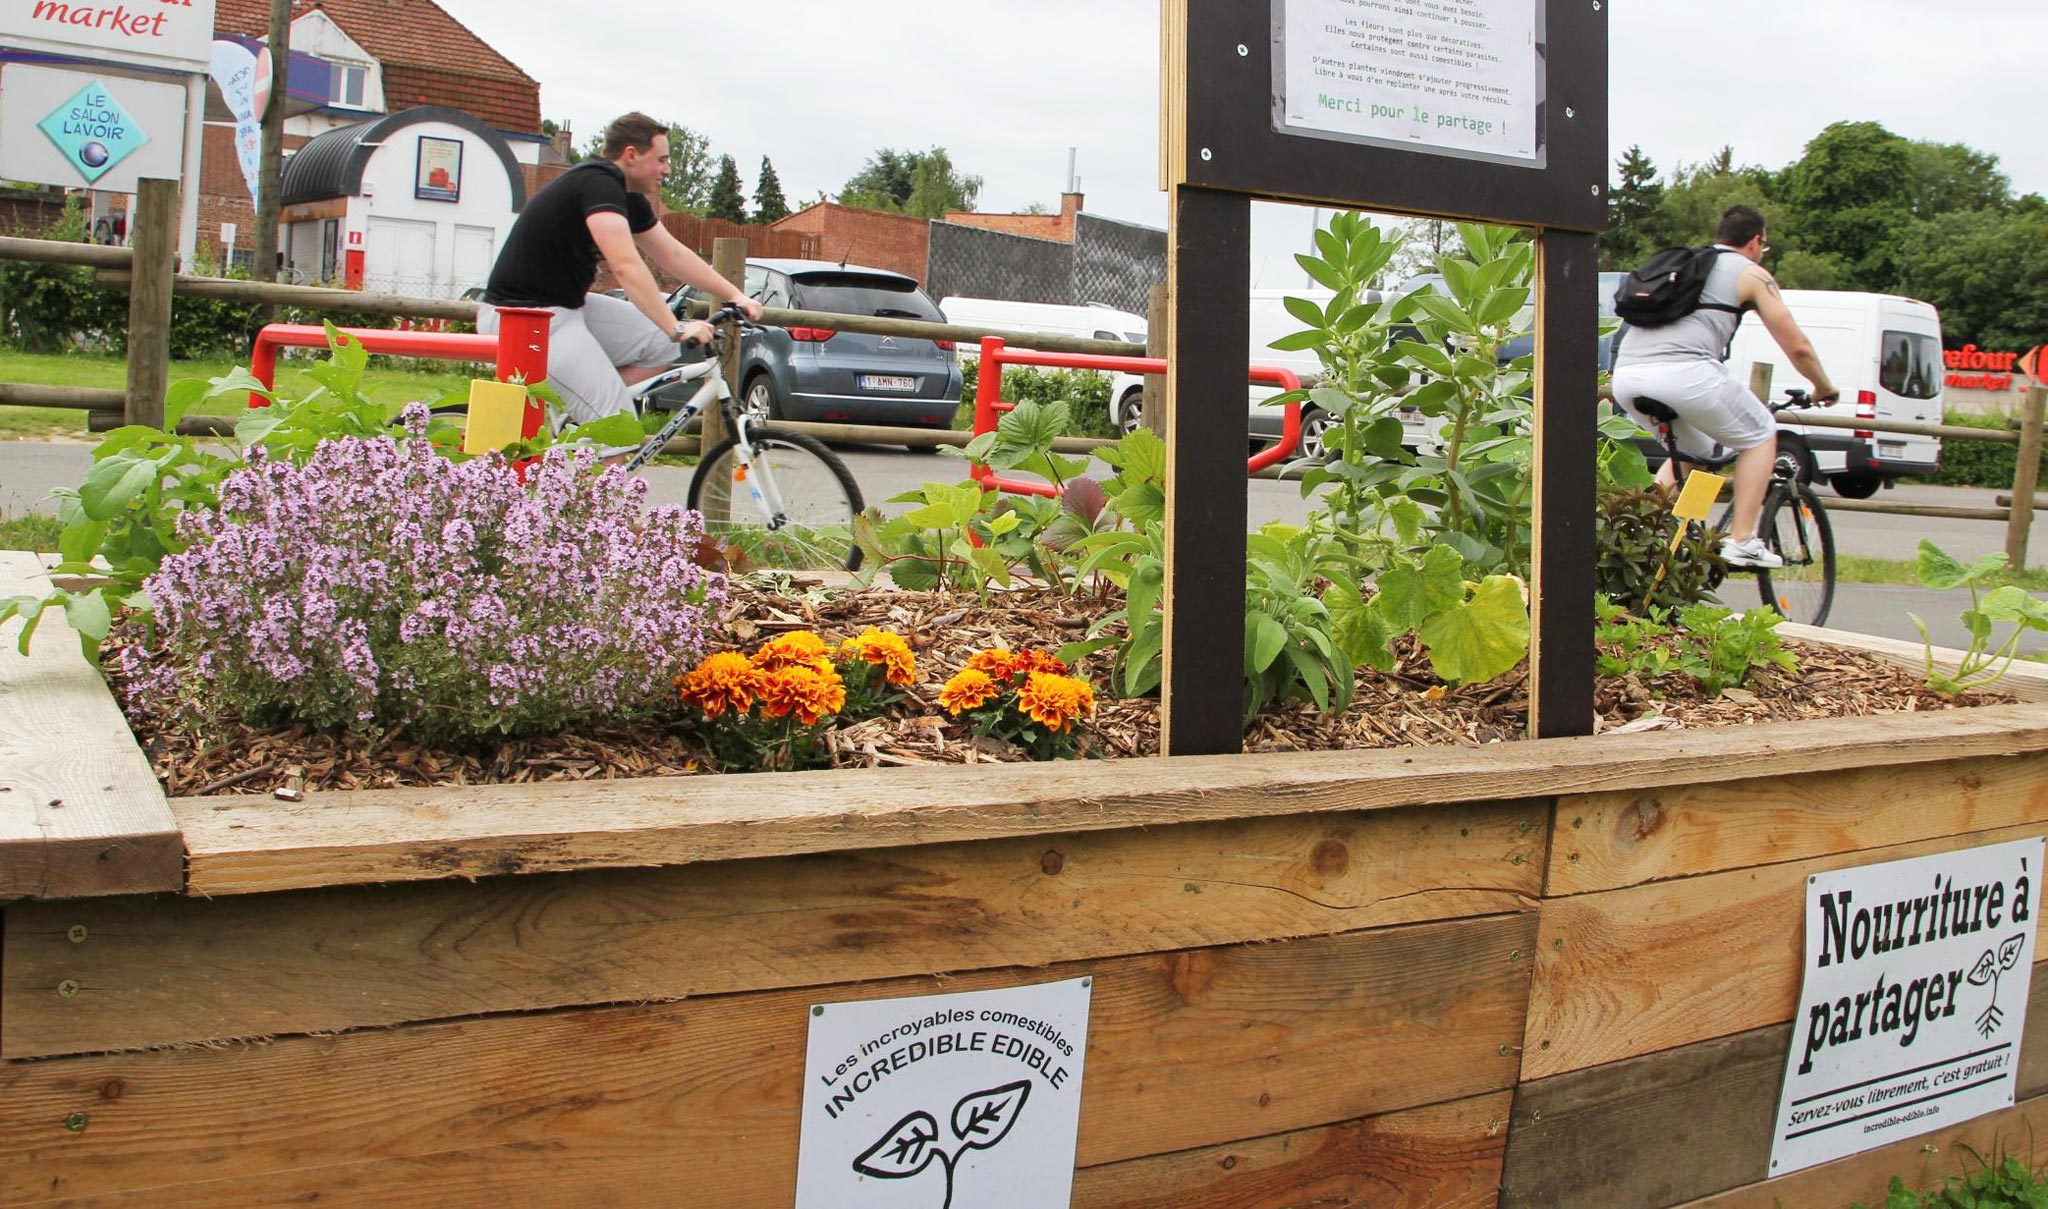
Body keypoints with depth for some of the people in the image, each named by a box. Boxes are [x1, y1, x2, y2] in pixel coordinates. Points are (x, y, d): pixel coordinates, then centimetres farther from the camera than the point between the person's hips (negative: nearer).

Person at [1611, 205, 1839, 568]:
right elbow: (1798, 347, 15)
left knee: (1692, 451, 30)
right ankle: (1742, 541, 9)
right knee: (1760, 437, 18)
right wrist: (1825, 389, 34)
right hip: (1685, 372, -6)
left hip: (1625, 376, 6)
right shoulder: (1751, 273, 16)